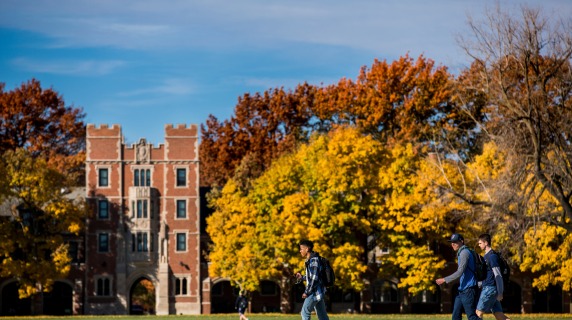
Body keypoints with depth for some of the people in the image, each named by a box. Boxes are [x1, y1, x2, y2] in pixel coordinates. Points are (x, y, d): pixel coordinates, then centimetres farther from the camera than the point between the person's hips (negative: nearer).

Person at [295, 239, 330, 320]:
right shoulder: (310, 260, 15)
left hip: (315, 291, -10)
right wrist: (302, 277, 16)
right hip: (318, 292, 10)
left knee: (305, 312, -4)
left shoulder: (313, 260, -15)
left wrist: (307, 292, -17)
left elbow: (314, 278, -20)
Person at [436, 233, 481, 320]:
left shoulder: (464, 253, -12)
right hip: (461, 290, 10)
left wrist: (444, 280, -18)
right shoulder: (461, 253, 19)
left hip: (468, 290, -10)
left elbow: (460, 272, -20)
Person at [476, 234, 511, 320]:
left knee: (478, 313, -5)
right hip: (488, 288, 10)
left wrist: (500, 293, -18)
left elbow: (498, 275, -16)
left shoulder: (492, 256, -12)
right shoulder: (486, 255, 18)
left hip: (489, 289, -10)